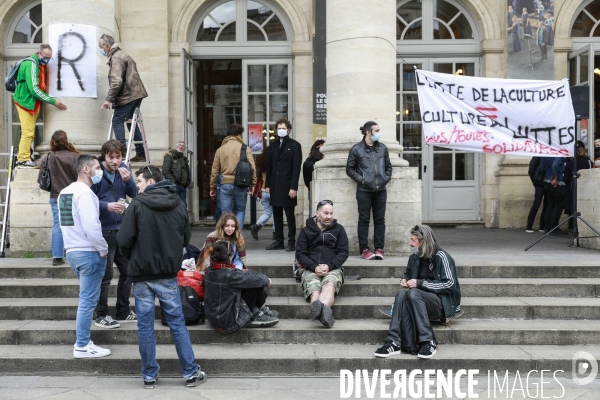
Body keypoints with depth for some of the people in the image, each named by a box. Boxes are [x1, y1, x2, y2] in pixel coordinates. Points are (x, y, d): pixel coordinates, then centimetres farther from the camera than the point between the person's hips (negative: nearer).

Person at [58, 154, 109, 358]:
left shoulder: (65, 192, 13)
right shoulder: (85, 193, -17)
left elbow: (65, 222, 15)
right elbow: (91, 228, -24)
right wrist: (104, 248, -11)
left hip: (72, 251, 10)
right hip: (89, 253, -9)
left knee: (86, 299, 18)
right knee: (87, 300, -2)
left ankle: (83, 341, 23)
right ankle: (82, 346, 4)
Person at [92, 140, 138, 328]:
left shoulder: (123, 169, 6)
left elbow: (134, 194, 3)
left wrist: (128, 180, -14)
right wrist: (107, 205, -30)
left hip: (122, 228, 7)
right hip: (103, 231, -7)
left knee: (127, 270, 14)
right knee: (106, 274, -2)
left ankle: (123, 312, 28)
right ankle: (101, 316, 12)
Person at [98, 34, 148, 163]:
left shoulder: (116, 58, -12)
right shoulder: (121, 55, 21)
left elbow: (116, 81, -23)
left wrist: (109, 99, -20)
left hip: (127, 95, -10)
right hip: (136, 94, 10)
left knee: (117, 120, -7)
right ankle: (141, 153, 14)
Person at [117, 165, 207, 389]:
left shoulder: (138, 204, -10)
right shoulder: (179, 205, 1)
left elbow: (124, 240, -12)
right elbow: (186, 238, 9)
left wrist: (132, 258, 8)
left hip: (142, 273, -2)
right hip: (168, 273, 3)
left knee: (145, 327, 7)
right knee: (177, 323, 10)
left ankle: (150, 376, 16)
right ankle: (191, 373, 15)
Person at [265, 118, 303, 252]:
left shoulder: (295, 145, -1)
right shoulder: (274, 145, 15)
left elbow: (297, 168, -7)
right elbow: (269, 165, 15)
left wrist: (293, 187, -14)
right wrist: (267, 184, 8)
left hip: (287, 186, -5)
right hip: (275, 186, 5)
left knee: (290, 215, 0)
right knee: (277, 214, 8)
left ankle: (291, 242, 5)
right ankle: (278, 241, 15)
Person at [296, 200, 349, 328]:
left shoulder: (338, 229, 17)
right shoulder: (306, 230, 17)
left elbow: (343, 252, 9)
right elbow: (300, 254, 10)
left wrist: (329, 266, -9)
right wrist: (314, 267, -10)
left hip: (332, 268, -1)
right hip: (311, 269, 1)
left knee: (330, 286, -38)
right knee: (314, 291, -34)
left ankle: (317, 309, -66)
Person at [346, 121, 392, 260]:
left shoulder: (382, 148, 10)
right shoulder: (356, 149, -1)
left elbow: (388, 166, 19)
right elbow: (350, 168, 3)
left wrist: (387, 178, 4)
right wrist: (360, 179, -7)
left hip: (380, 190, 4)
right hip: (364, 190, -3)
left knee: (380, 220, 4)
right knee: (364, 219, 1)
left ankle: (379, 249, 10)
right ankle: (364, 249, 5)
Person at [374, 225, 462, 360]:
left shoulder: (441, 257, -7)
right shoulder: (414, 258, 13)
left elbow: (449, 284, -13)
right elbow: (408, 273, 31)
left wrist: (420, 283, -15)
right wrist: (404, 280, 6)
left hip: (441, 302, -5)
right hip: (420, 301, 5)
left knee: (413, 293, -34)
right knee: (402, 295, -28)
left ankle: (428, 342, -35)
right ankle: (394, 342, -41)